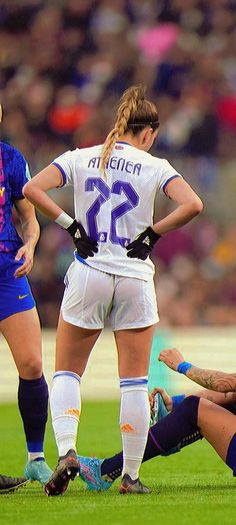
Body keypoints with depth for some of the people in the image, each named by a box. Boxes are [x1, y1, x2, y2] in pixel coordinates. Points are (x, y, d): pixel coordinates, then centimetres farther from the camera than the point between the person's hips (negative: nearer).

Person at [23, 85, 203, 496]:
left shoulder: (80, 158, 3)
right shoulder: (155, 167, -1)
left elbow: (31, 189, -9)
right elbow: (192, 205, -14)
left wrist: (70, 224, -2)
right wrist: (154, 232, -2)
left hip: (87, 275, 1)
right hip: (135, 278, -1)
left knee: (66, 373, 12)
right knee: (135, 382, 7)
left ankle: (66, 451, -10)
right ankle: (131, 475, 7)